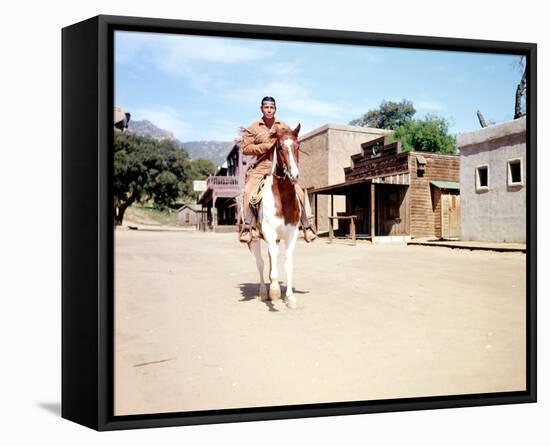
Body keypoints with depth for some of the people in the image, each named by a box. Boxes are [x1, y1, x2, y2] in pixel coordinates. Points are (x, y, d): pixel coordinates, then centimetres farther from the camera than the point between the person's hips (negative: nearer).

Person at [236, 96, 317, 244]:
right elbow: (245, 148, -2)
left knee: (298, 192, -13)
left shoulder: (284, 127, 9)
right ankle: (247, 227, -20)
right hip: (261, 166, -1)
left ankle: (306, 227, -2)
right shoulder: (253, 128, 4)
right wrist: (265, 146, -13)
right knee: (248, 192, -25)